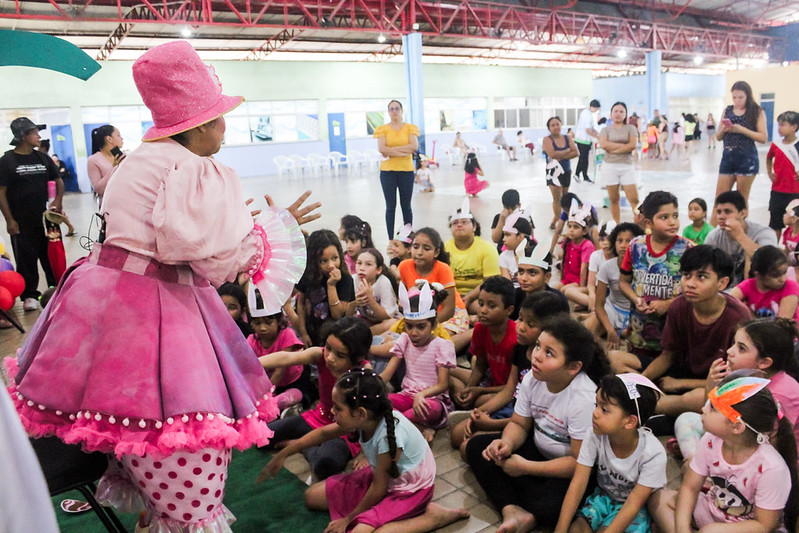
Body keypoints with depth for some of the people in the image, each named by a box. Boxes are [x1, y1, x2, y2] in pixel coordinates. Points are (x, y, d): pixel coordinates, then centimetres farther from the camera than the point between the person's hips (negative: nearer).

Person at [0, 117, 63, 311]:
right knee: (26, 259, 3)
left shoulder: (43, 158, 9)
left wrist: (58, 200, -4)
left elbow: (58, 181, 16)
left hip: (45, 218, 4)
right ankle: (29, 295, 14)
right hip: (21, 222, -4)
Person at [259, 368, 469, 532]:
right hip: (383, 476, 7)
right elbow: (323, 433, 1)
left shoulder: (389, 437, -36)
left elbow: (378, 488, -22)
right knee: (313, 495, 5)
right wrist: (283, 455, 8)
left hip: (410, 489, -7)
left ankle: (432, 516, -15)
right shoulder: (364, 419, -16)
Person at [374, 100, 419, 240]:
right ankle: (391, 240, 6)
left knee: (406, 206, 6)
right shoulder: (382, 129, 4)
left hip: (406, 170, 1)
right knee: (390, 207, 2)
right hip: (387, 171, 0)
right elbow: (381, 149, -11)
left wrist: (392, 150, -12)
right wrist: (403, 152, -13)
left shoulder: (410, 128, 5)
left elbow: (414, 146, -10)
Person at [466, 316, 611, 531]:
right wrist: (507, 443, -21)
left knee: (549, 506, -37)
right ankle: (513, 510, -22)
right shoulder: (533, 378, -10)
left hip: (571, 472, -7)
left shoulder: (585, 399, -29)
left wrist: (525, 467, -22)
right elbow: (519, 424, 3)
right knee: (476, 447, -6)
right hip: (538, 448, 8)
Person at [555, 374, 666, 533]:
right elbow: (578, 484, -18)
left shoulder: (653, 453, -26)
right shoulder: (595, 438, -18)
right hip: (603, 496, 3)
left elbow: (634, 502, -23)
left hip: (635, 508, -3)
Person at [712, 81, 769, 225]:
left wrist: (742, 130, -17)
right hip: (728, 157, 3)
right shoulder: (727, 111, 10)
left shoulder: (757, 112, 0)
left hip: (747, 159, -3)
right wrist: (724, 129, -10)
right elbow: (718, 137, 12)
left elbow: (763, 137, -8)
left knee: (741, 200, 5)